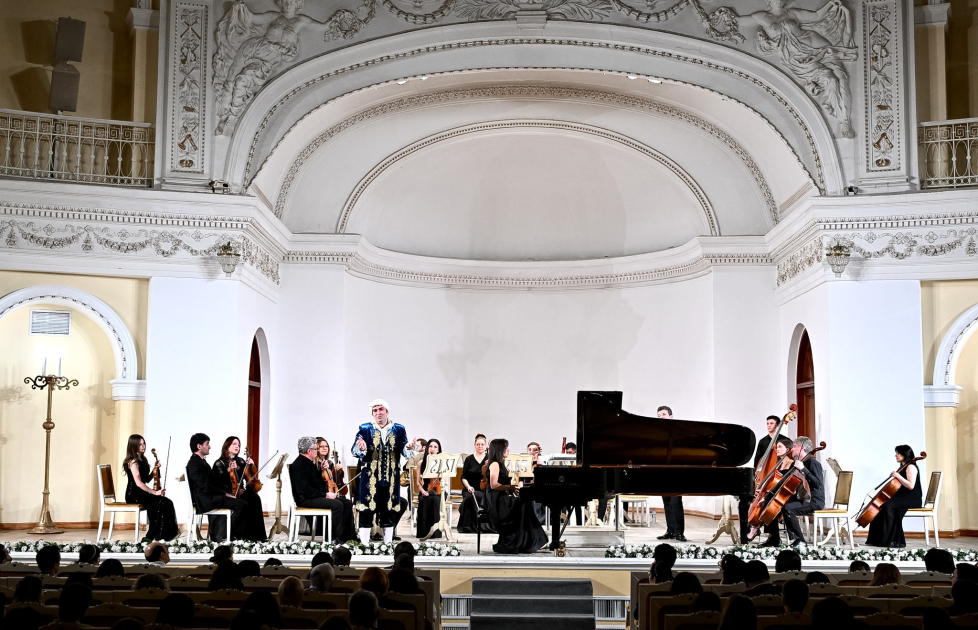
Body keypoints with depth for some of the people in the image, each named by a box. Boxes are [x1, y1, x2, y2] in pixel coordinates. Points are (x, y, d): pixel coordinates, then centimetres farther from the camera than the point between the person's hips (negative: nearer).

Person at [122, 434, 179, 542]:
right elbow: (138, 483, -21)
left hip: (141, 493, 8)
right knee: (161, 503, -24)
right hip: (134, 495, -8)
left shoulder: (143, 460, 15)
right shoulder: (133, 462, -11)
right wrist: (155, 492, -20)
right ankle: (151, 537, -17)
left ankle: (167, 535, -17)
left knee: (167, 502, -13)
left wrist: (154, 469, 1)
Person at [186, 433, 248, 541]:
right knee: (241, 505, -19)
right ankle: (225, 536, -7)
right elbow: (206, 487, -21)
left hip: (209, 498, 11)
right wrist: (225, 494, -12)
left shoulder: (201, 461, 17)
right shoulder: (195, 464, -16)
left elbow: (213, 484, 18)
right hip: (204, 501, -11)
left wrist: (225, 493, 4)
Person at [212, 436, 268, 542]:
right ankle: (247, 535, -27)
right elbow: (218, 483, -10)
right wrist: (228, 470, -21)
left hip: (240, 492, 5)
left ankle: (257, 535, -29)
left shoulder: (240, 461, 19)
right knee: (245, 502, -33)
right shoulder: (220, 463, 2)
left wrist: (251, 465, 5)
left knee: (255, 498, -26)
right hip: (227, 495, -5)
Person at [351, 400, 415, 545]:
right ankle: (364, 543, 5)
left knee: (389, 510, 7)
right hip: (369, 477, -2)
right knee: (367, 511, -2)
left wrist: (408, 447, -19)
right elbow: (355, 451, -5)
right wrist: (361, 448, -27)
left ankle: (388, 542, 16)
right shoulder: (364, 429, 2)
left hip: (391, 477, 2)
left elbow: (404, 451, 3)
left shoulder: (399, 429, 8)